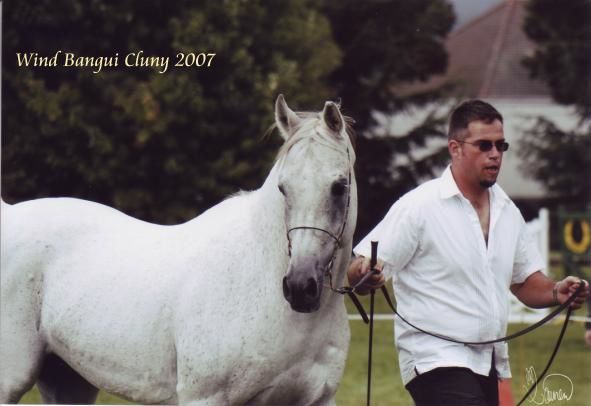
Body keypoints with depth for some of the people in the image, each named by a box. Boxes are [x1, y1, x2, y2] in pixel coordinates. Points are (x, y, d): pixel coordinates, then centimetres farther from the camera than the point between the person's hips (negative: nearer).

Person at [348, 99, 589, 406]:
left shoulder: (507, 211, 12)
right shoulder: (418, 207, -9)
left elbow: (525, 281, 20)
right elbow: (356, 274, -12)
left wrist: (556, 292, -1)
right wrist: (366, 275, -35)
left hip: (490, 365, 8)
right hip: (436, 360, -8)